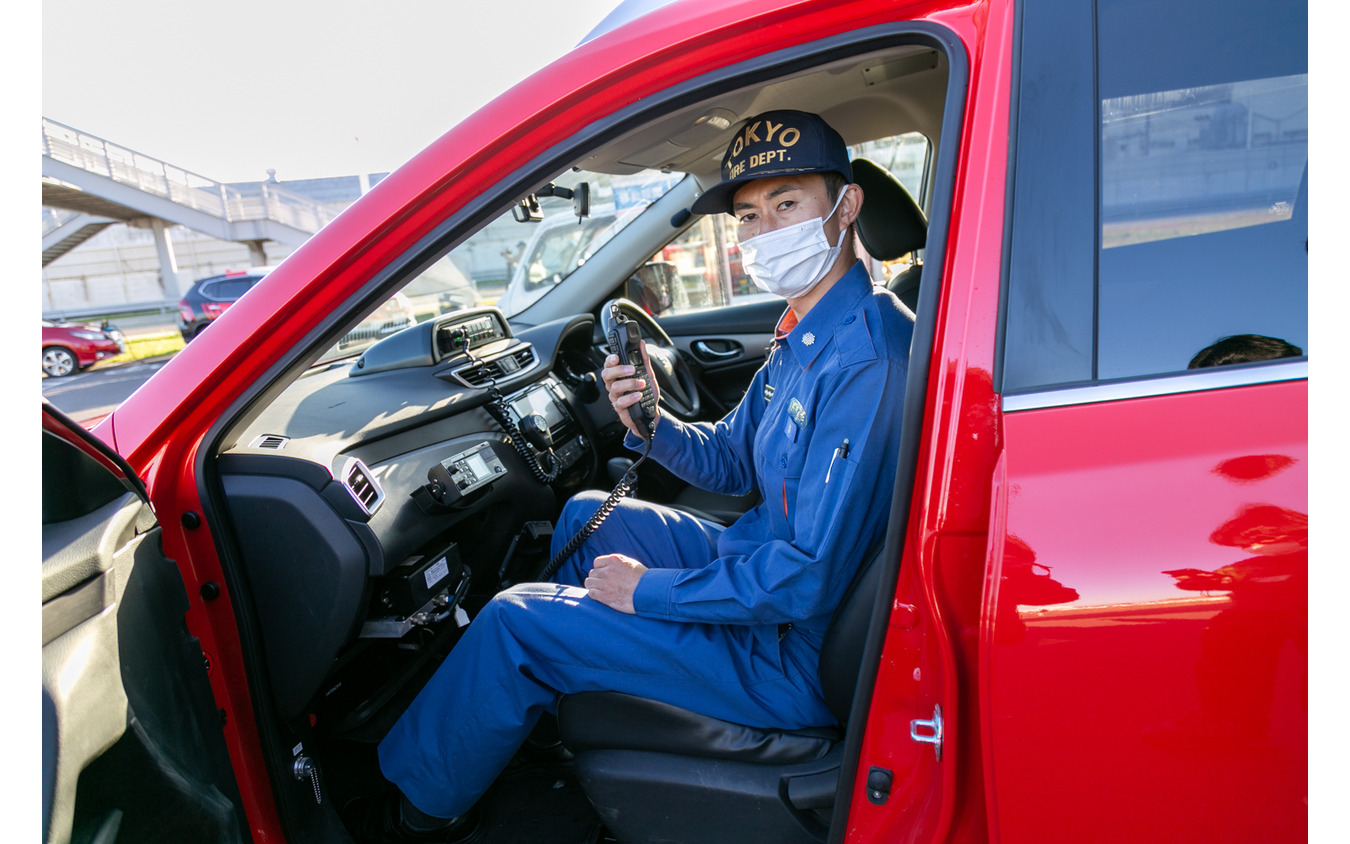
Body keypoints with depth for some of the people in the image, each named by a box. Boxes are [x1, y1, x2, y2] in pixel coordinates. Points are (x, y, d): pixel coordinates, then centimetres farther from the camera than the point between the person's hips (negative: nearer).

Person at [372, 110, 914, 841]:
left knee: (514, 623, -9)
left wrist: (647, 589, -18)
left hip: (800, 653, -9)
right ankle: (549, 719, 37)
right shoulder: (807, 336, 5)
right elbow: (729, 461, 13)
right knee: (587, 515, 21)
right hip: (761, 568, 10)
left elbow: (809, 579, -30)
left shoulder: (865, 359, -28)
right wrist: (649, 423, -8)